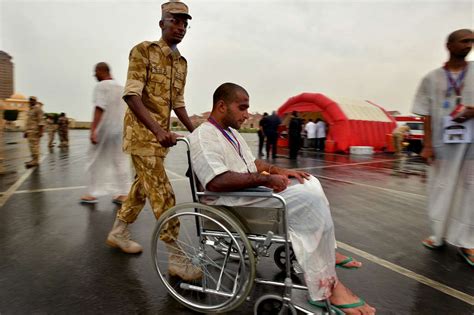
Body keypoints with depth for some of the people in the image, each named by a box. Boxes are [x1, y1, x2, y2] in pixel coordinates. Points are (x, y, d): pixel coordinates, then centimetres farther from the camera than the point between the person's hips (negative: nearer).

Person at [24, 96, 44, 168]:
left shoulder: (38, 108, -8)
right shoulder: (30, 109, 20)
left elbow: (41, 120, -15)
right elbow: (29, 121, 23)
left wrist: (40, 131, -22)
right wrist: (26, 131, 21)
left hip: (35, 130, -9)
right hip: (30, 130, 9)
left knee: (34, 145, -12)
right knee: (32, 145, 9)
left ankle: (35, 161, -12)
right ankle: (34, 160, 12)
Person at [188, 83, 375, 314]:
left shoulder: (231, 132, 18)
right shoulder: (203, 136, -13)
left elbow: (252, 163, 22)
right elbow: (216, 182, -27)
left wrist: (279, 171, 4)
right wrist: (265, 178, -23)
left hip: (252, 189, 10)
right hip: (234, 201, -10)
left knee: (310, 183, 7)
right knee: (310, 199, -21)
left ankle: (327, 251, 11)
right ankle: (326, 286, -14)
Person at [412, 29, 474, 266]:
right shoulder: (432, 78, 3)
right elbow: (427, 115, 0)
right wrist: (427, 145, -6)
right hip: (442, 141, 0)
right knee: (440, 187, 7)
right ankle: (439, 234, 21)